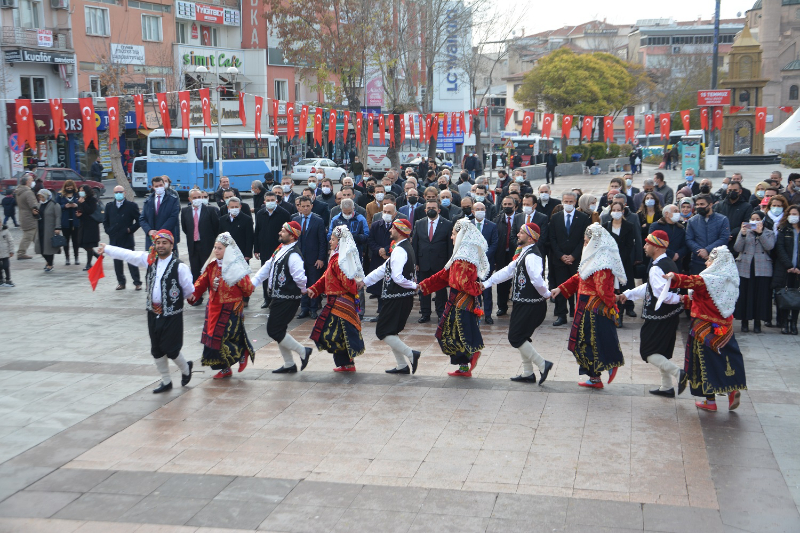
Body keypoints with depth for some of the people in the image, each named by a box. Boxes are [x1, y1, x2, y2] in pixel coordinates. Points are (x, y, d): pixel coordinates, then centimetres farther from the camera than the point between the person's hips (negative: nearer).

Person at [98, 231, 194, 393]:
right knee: (156, 350, 12)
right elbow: (127, 254, 6)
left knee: (171, 349, -1)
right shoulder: (149, 260, 1)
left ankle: (185, 369, 31)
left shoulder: (179, 267, -15)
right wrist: (106, 248, 9)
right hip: (153, 313, 6)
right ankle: (166, 381, 29)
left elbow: (189, 291, -7)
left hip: (172, 316, -6)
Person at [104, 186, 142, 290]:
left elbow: (139, 220, 0)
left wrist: (131, 229, -6)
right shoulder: (109, 206, 11)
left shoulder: (131, 205, -2)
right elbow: (105, 221, 20)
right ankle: (121, 282, 16)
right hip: (114, 240, 4)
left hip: (127, 239, -4)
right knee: (117, 262, 7)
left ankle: (137, 283, 5)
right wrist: (108, 231, 7)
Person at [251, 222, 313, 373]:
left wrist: (304, 290, -10)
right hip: (278, 298, 10)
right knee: (278, 330, 15)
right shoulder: (280, 249, 10)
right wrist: (252, 283, 9)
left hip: (287, 300, -10)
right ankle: (289, 365, 26)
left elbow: (300, 277, -29)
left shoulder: (293, 255, -21)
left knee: (274, 330, -7)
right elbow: (267, 267, 15)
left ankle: (303, 352, 8)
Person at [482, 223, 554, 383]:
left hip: (530, 305, -10)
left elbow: (537, 280, -32)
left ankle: (542, 365, -2)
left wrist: (546, 294, -16)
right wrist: (486, 283, 11)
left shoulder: (532, 256, -21)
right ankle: (528, 374, 24)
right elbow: (508, 271, 16)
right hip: (524, 303, 10)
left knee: (516, 338, -6)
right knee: (524, 337, 16)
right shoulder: (523, 253, 13)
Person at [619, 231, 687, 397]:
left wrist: (679, 298, -15)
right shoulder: (670, 264, 8)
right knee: (662, 352, 19)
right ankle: (667, 387, 26)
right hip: (670, 316, 9)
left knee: (648, 352, 1)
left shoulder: (656, 269, -23)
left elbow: (663, 295, -32)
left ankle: (677, 373, -9)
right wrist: (628, 294, 19)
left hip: (659, 318, -9)